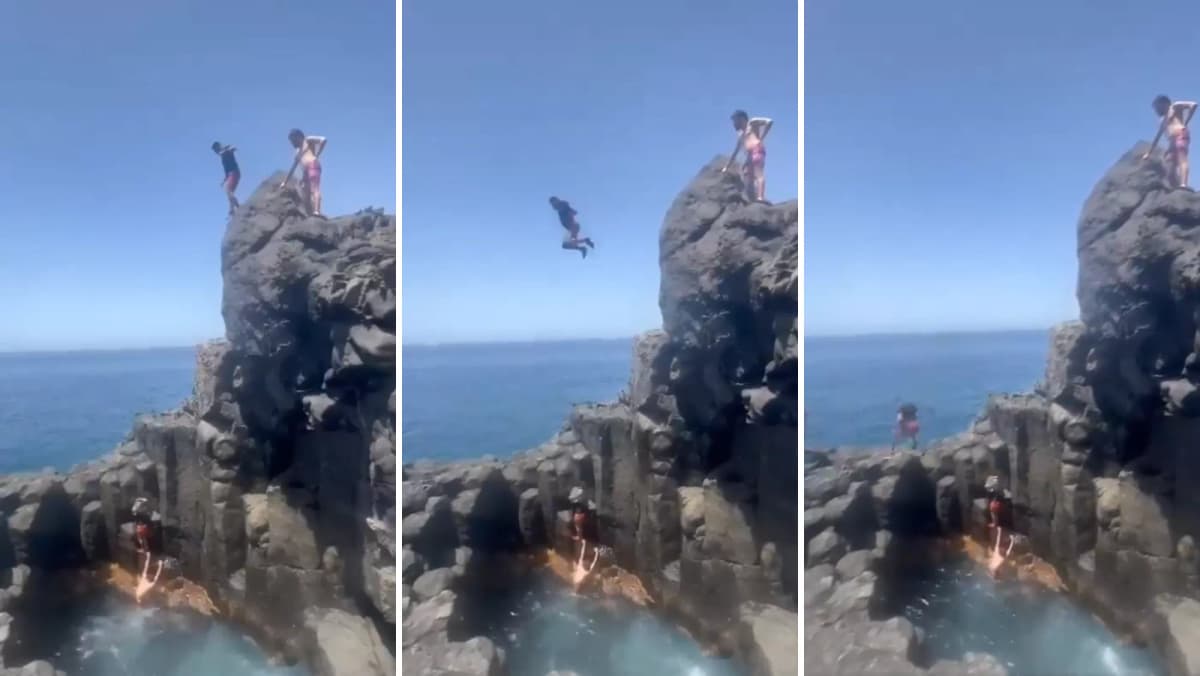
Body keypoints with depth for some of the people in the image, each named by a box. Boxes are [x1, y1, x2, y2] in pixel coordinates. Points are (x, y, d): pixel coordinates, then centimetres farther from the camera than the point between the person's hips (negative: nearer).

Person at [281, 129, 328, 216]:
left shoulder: (308, 140, 12)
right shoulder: (298, 152, 32)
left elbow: (323, 139, -4)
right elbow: (293, 168, 35)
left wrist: (317, 155, -9)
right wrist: (285, 182, 34)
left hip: (313, 166, -9)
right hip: (306, 171, 9)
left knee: (314, 189, -24)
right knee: (306, 195, -1)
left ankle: (316, 212, -40)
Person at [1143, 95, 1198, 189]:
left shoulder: (1175, 106, 13)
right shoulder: (1163, 121, 33)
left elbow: (1193, 105, -2)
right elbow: (1157, 137, 38)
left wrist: (1185, 122, -7)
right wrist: (1149, 153, 37)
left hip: (1181, 136, -8)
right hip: (1172, 142, 8)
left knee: (1182, 160, -26)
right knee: (1170, 171, -3)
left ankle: (1183, 185, -43)